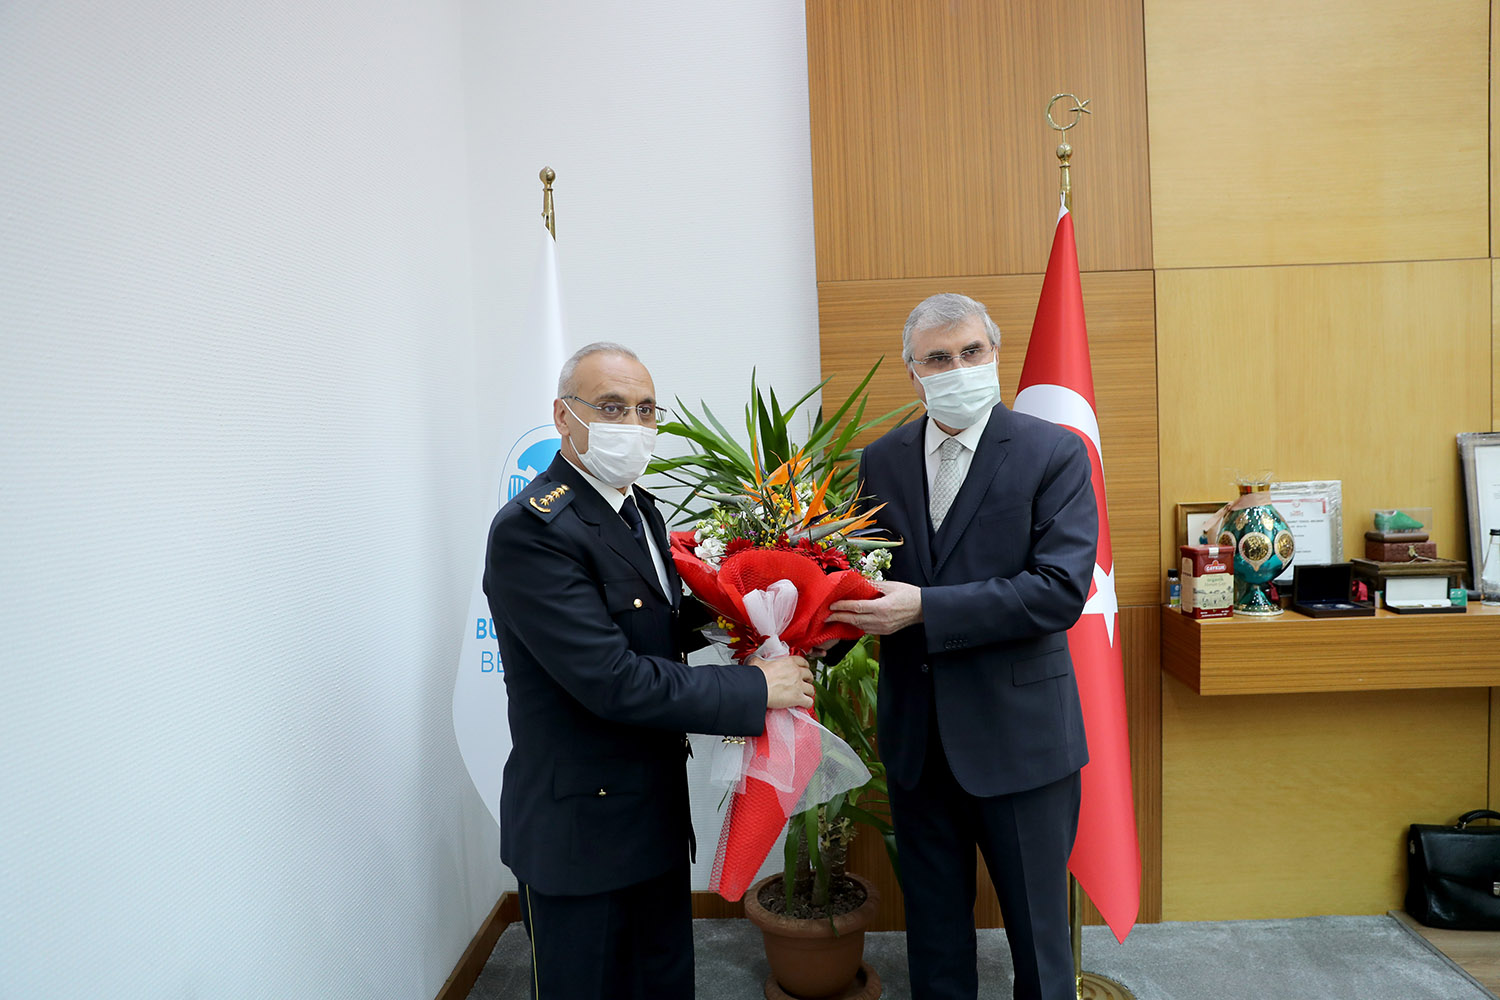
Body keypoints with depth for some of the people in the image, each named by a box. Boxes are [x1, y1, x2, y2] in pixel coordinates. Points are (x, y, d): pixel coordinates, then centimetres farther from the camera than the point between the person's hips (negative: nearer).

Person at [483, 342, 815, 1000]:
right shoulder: (531, 529, -23)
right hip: (580, 831, -8)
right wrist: (754, 689, -21)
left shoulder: (640, 508, 7)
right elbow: (613, 681, -28)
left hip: (658, 815, 8)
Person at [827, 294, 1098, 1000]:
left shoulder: (1054, 453, -9)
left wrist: (924, 607, -26)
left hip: (1018, 730, -3)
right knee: (933, 922, 21)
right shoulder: (880, 461, 3)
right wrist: (838, 611, -17)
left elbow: (1060, 591, -19)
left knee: (1037, 927, 15)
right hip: (916, 732, 4)